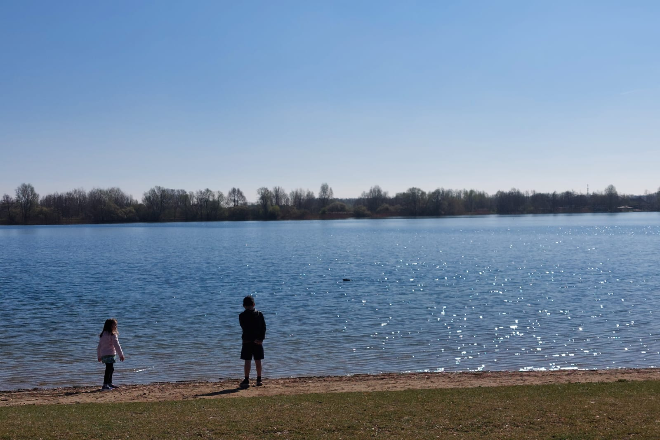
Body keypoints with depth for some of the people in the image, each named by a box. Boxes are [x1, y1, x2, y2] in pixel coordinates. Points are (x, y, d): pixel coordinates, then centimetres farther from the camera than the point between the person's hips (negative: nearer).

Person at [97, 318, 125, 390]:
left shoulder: (102, 335, 14)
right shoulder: (112, 335, -11)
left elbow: (99, 346, 18)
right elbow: (116, 345, -14)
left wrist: (99, 356, 25)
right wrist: (121, 355, -9)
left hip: (103, 355, 9)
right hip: (110, 355, -9)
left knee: (110, 369, 21)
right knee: (109, 369, -6)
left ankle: (109, 383, 31)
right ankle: (105, 385, -9)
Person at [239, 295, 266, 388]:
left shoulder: (242, 316, -4)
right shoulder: (259, 314, 4)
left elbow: (244, 328, -7)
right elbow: (264, 327, -2)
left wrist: (253, 339, -6)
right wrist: (261, 338, -7)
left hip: (247, 340, -3)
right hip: (258, 341, 3)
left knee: (247, 361, -2)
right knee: (258, 361, 9)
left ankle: (246, 380, -4)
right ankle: (259, 380, 13)